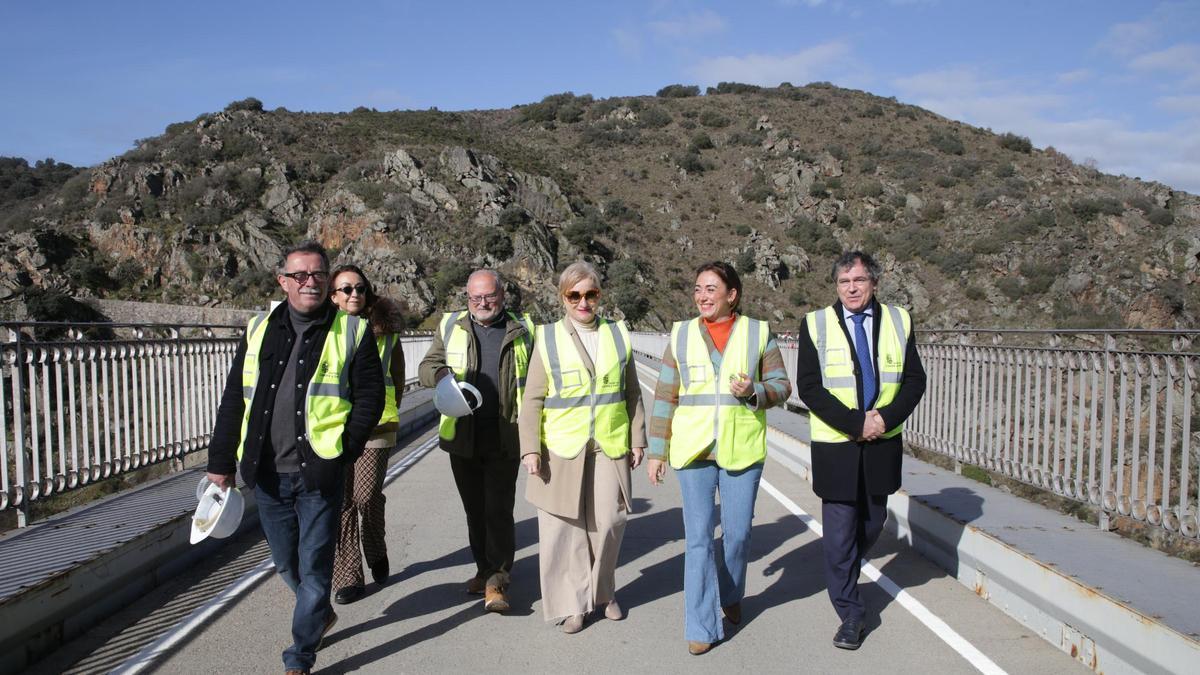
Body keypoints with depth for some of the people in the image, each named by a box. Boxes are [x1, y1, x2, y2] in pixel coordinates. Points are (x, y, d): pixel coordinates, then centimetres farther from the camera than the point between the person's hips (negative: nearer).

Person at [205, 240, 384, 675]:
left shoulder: (352, 331, -2)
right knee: (286, 562, 18)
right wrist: (222, 460, 9)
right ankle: (321, 614, 45)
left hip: (319, 474, -4)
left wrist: (344, 451, -12)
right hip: (268, 474, 4)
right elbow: (234, 400, 11)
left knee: (314, 567, 3)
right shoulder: (259, 330, 8)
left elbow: (370, 395, -3)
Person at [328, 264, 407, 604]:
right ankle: (348, 577, 12)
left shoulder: (385, 330, 5)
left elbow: (397, 380, 14)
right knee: (341, 502, 2)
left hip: (375, 427, -1)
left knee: (367, 497, -6)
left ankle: (376, 552, 24)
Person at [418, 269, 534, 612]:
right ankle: (484, 569, 29)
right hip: (462, 436, 2)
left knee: (499, 510, -4)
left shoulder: (521, 330, 5)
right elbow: (426, 367, 9)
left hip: (504, 438, -2)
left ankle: (497, 581, 5)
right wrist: (442, 373, -16)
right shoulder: (451, 327, 7)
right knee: (475, 509, 13)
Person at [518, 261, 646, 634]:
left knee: (609, 522, 4)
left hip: (609, 449, 2)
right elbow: (532, 400, 0)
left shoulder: (618, 335, 7)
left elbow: (632, 394, 12)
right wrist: (530, 448, -6)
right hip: (561, 450, -1)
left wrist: (637, 440, 10)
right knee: (563, 529, 3)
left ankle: (603, 591, 29)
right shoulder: (548, 339, 0)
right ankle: (571, 603, 20)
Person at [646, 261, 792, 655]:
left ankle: (730, 596, 40)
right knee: (698, 537, 1)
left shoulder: (758, 333, 1)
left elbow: (781, 385, 5)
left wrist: (754, 392, -16)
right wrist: (657, 451, 2)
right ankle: (702, 626, 13)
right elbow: (665, 397, 3)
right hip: (693, 449, 0)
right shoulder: (681, 335, 2)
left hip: (741, 450, 0)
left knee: (737, 533, 11)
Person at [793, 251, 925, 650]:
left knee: (873, 522, 17)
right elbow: (808, 387, -9)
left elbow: (915, 380, 4)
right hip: (835, 446, -3)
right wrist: (855, 423, -17)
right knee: (839, 531, -1)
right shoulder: (816, 324, -4)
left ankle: (843, 577, 45)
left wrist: (886, 418, -13)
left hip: (883, 443, 3)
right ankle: (849, 613, 15)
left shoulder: (898, 322, 4)